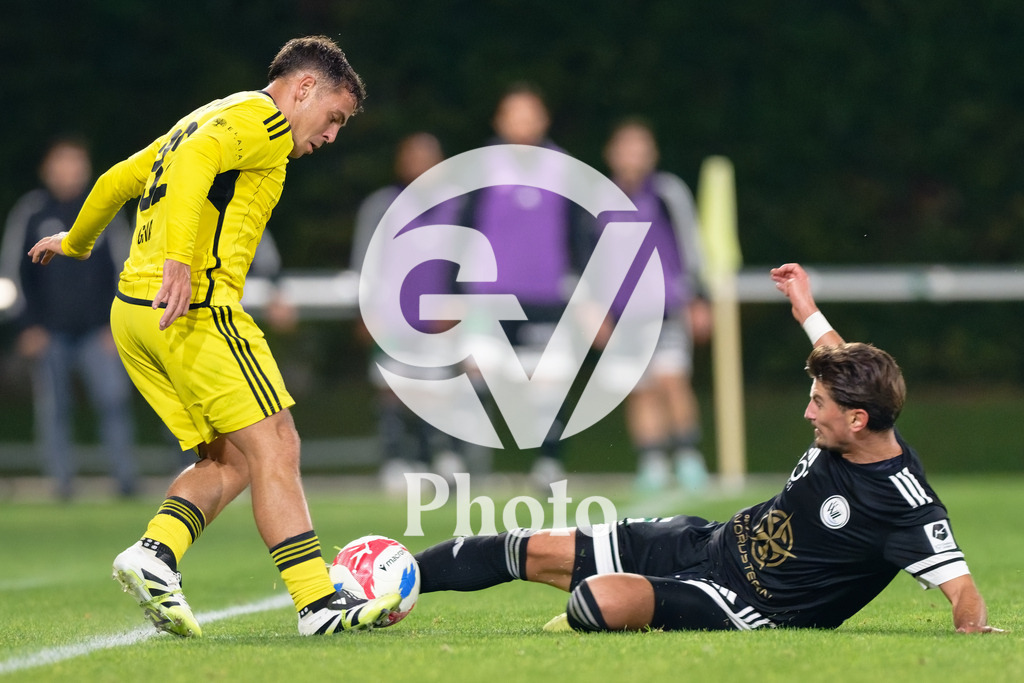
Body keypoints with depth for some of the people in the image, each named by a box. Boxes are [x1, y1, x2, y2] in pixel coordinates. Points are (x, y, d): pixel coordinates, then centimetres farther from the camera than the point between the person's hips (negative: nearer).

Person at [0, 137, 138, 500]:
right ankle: (61, 480, 6)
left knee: (114, 398, -11)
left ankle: (126, 478, -6)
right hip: (50, 333, 0)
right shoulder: (30, 212, 4)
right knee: (53, 408, -1)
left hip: (99, 331, 0)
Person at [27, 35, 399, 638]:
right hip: (193, 308, -10)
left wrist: (76, 242, 53)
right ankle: (319, 603, -14)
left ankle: (155, 555, -10)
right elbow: (195, 158, -23)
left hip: (133, 314, 10)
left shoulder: (205, 118, 26)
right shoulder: (261, 117, -3)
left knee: (232, 459, 9)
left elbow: (120, 179, 36)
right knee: (274, 448, -10)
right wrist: (178, 260, -34)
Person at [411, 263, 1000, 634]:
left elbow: (963, 589, -28)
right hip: (708, 543, 8)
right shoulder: (846, 436, -1)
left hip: (747, 610, -8)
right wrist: (807, 310, 31)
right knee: (539, 552, 7)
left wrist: (973, 629, -47)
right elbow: (850, 373, 22)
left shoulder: (906, 506, -25)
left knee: (607, 597, -34)